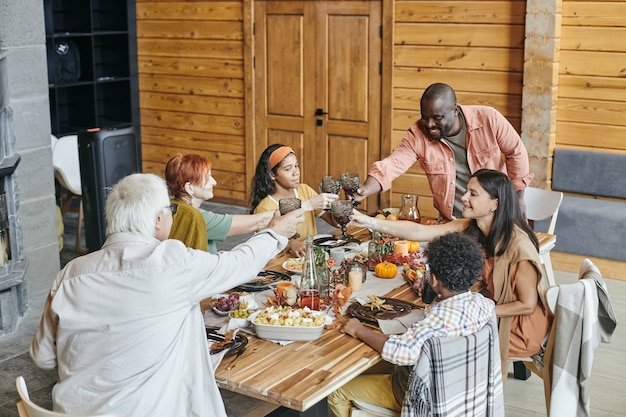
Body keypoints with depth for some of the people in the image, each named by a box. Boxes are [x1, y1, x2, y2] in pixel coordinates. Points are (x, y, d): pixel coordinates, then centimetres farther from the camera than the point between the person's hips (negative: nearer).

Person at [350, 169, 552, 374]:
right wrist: (369, 222, -24)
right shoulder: (468, 228, -10)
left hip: (519, 321, -6)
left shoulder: (517, 245, -29)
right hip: (488, 306, 6)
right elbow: (420, 232, -16)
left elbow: (527, 305, -23)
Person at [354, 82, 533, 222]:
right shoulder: (418, 134, -15)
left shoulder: (489, 119, -17)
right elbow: (393, 164, -25)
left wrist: (518, 197, 0)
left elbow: (516, 152, -4)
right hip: (451, 222, 1)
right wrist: (364, 190, -44)